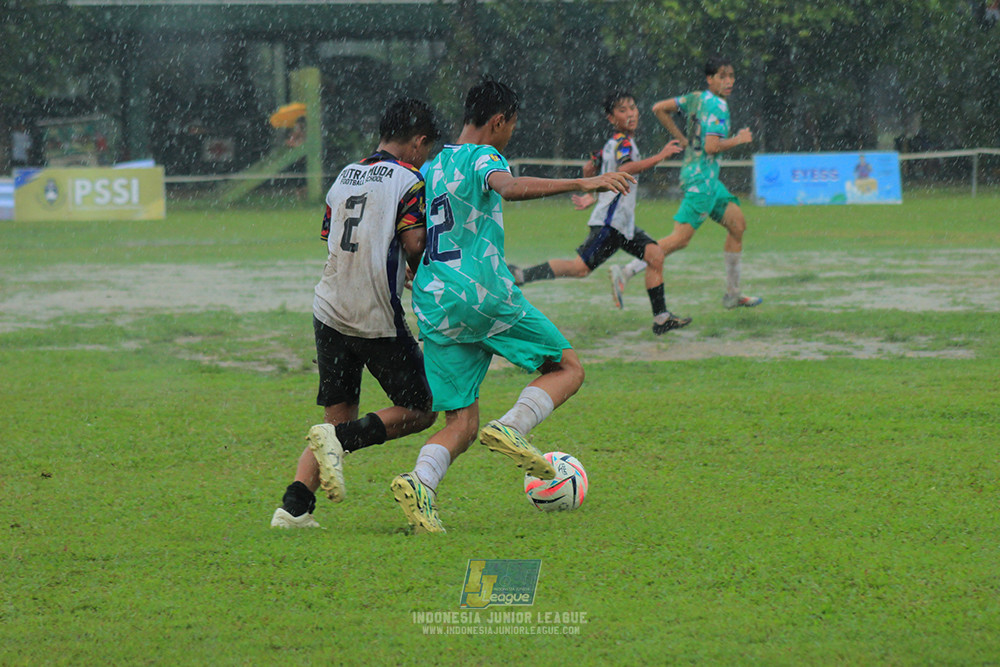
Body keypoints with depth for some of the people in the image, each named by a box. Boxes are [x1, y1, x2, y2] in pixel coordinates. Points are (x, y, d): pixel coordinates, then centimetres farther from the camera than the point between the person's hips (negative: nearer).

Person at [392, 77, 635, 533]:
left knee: (461, 423, 6)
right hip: (485, 293, -7)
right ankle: (511, 428, -17)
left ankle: (420, 483, -24)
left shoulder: (430, 168, 20)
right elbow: (508, 187, -26)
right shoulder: (481, 157, -3)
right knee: (567, 368, 9)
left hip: (434, 307, 7)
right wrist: (580, 184, -32)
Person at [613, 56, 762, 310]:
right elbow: (711, 146, -24)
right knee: (681, 238, -13)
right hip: (702, 177, -10)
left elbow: (659, 108, 14)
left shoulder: (696, 98, 11)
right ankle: (624, 275, -14)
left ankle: (732, 294, 17)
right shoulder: (717, 105, -14)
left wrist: (683, 140, 17)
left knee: (737, 223, 13)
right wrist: (739, 139, -7)